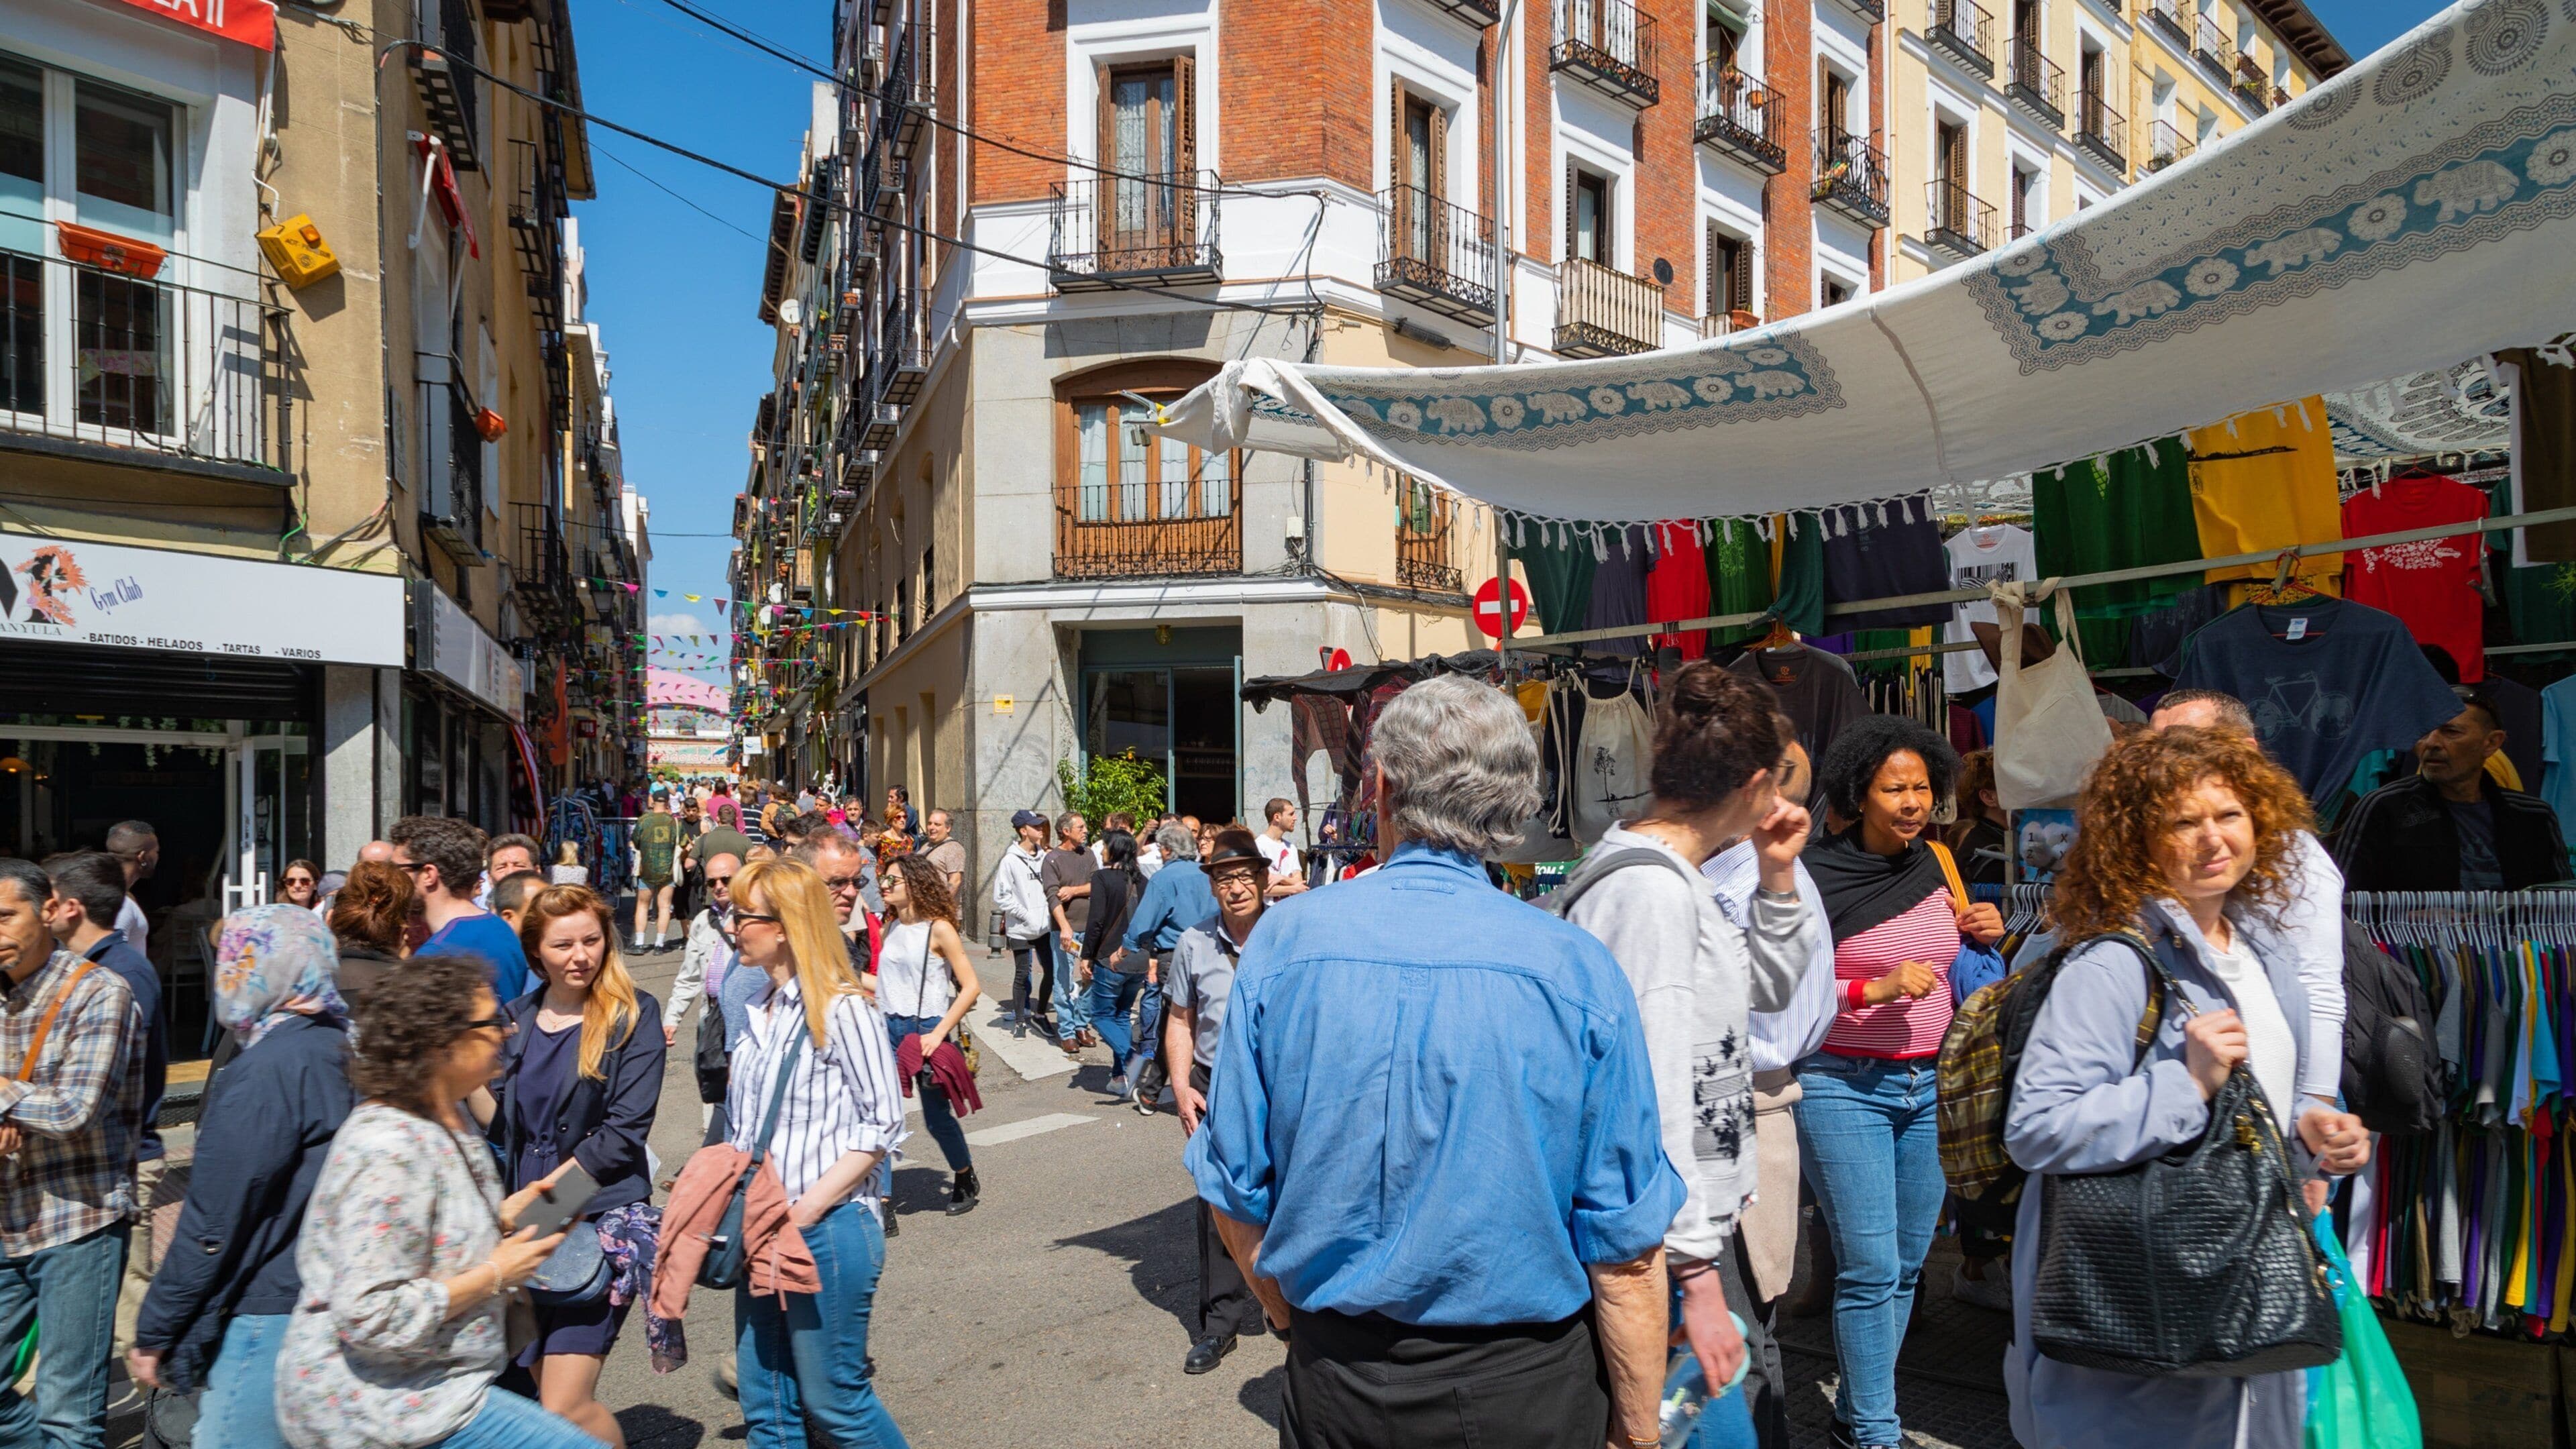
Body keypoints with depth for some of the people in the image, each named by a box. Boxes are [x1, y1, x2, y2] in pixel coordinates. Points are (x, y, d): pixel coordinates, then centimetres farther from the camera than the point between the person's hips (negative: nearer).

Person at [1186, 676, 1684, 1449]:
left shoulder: (1283, 941, -10)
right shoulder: (1578, 969, -14)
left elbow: (1235, 1196, -3)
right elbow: (1627, 1251, -13)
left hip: (1334, 1385, 1)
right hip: (1528, 1387, 0)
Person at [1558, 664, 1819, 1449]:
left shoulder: (1675, 879, 10)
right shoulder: (1650, 891, -22)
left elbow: (1772, 986, 25)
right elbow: (1651, 1101, -26)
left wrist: (1779, 877, 10)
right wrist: (1697, 1277, -25)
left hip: (1703, 1216, 10)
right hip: (1666, 1244, -10)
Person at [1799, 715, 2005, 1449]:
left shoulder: (1935, 863, 7)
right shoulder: (1816, 877, -12)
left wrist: (1982, 934, 1)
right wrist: (1874, 989, -23)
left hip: (1930, 1084, 6)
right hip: (1845, 1087, -6)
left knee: (1907, 1264, 12)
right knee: (1870, 1270, -5)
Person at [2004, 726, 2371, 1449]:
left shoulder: (2265, 950, 7)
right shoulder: (2112, 967, -22)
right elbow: (2034, 1130, -29)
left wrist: (2308, 1127, 0)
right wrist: (2188, 1083, -31)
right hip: (2140, 1301, -8)